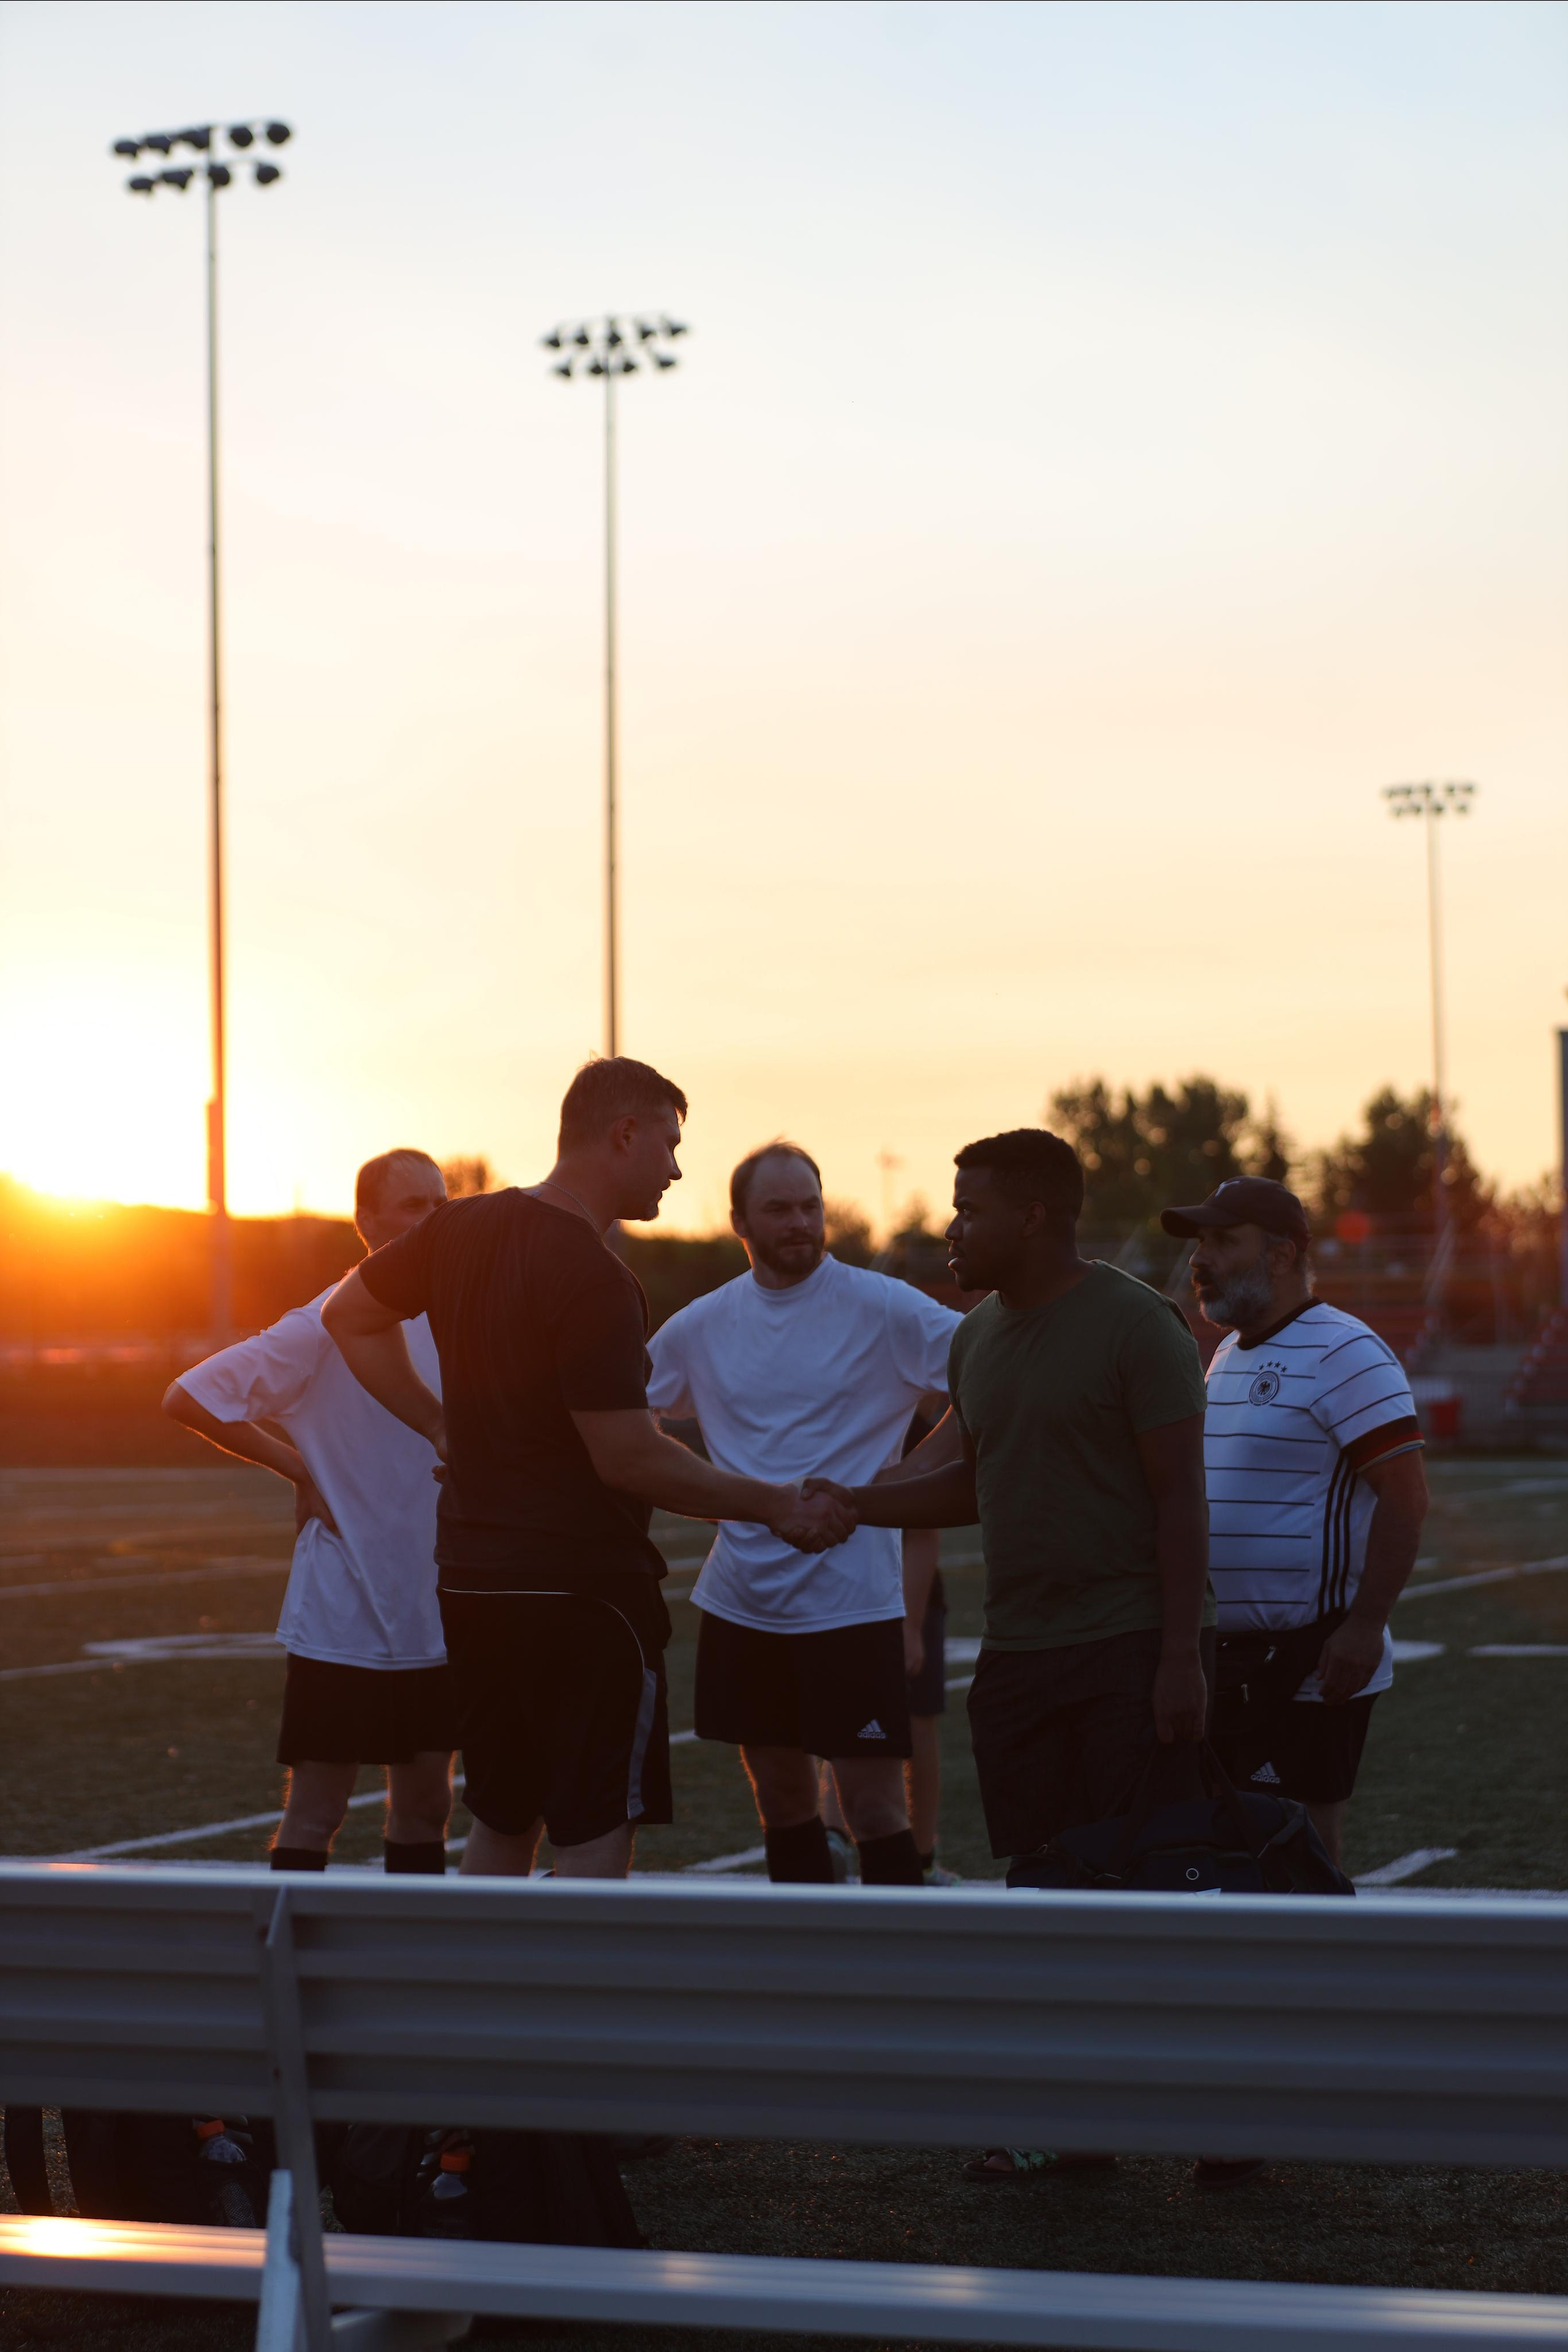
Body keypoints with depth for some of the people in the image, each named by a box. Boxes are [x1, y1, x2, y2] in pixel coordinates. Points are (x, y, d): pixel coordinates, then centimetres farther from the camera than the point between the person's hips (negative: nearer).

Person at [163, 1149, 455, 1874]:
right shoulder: (326, 1325, -12)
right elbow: (188, 1398, -15)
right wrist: (298, 1467, -11)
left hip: (434, 1617, 6)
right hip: (343, 1619, -6)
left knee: (424, 1806, 12)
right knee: (314, 1813, 0)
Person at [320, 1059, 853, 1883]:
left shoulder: (463, 1227, 6)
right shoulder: (595, 1281, -20)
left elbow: (350, 1315, 19)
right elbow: (627, 1456, -20)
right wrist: (774, 1506, -12)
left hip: (470, 1578, 8)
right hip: (582, 1590, -8)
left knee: (499, 1828, 17)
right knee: (593, 1839, -2)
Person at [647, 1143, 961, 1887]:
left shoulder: (882, 1309, -6)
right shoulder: (702, 1325, 7)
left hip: (851, 1602, -4)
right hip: (741, 1603, 4)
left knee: (875, 1812, -5)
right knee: (782, 1805, 13)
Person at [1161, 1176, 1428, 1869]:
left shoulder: (1343, 1353, -13)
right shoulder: (1228, 1355, 16)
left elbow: (1405, 1495, -19)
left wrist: (1364, 1626, -24)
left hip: (1311, 1668, -9)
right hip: (1228, 1658, 9)